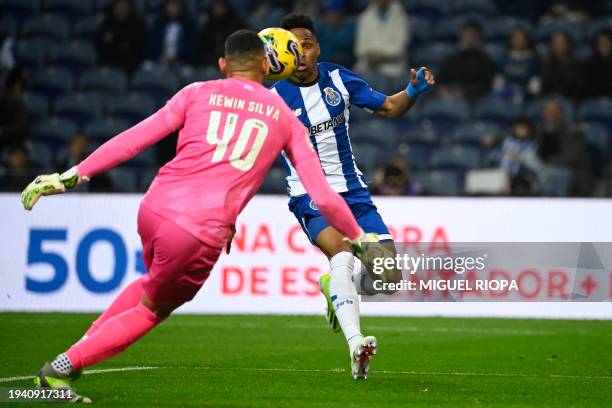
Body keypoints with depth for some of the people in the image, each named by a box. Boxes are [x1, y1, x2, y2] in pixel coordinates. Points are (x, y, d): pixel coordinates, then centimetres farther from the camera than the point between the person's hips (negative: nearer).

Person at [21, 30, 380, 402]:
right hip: (202, 235, -2)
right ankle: (62, 368, 13)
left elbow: (133, 140, 6)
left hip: (154, 207, 2)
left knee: (154, 283, 33)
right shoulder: (285, 118, 15)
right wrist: (359, 237, 29)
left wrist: (72, 176, 8)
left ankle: (86, 344, 24)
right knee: (152, 309, 20)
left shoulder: (198, 93, 13)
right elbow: (323, 196, 15)